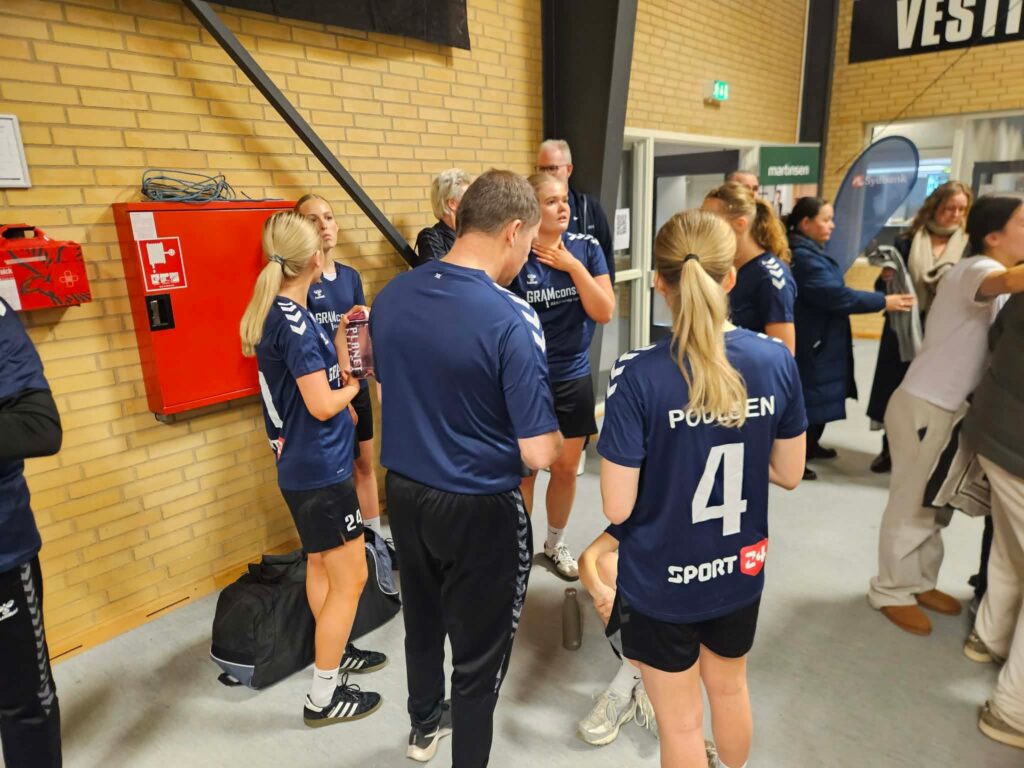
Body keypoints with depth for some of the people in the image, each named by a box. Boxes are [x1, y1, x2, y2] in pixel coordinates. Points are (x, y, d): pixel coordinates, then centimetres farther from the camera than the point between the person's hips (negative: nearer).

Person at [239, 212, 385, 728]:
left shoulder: (273, 313, 6)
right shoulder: (295, 321, -22)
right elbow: (322, 405, -23)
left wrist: (341, 338, 7)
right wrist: (353, 386, -6)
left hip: (299, 465, 10)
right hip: (320, 469, -10)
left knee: (320, 565, 22)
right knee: (350, 579, 2)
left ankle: (335, 652, 40)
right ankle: (322, 697, 14)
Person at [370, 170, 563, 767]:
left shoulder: (393, 296, -4)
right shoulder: (511, 320, -24)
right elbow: (539, 454, -23)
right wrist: (559, 442, -2)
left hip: (405, 490, 7)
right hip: (481, 509, -7)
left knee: (423, 619, 29)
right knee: (481, 648, 15)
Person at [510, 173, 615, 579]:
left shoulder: (587, 248, -2)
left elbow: (603, 312, -8)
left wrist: (572, 265, -16)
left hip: (574, 377, 3)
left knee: (566, 467, 15)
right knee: (524, 468, 9)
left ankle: (555, 543, 37)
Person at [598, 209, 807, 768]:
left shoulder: (638, 375, -25)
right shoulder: (775, 360, -12)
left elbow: (617, 508, -20)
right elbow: (789, 473, -1)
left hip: (661, 581, -4)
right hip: (739, 571, 5)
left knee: (681, 721, 19)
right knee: (730, 689, 31)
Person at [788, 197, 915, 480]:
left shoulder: (809, 252, 13)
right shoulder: (802, 256, -22)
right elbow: (836, 296, -24)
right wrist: (883, 302, -17)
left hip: (819, 339, 11)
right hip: (810, 342, -11)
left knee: (817, 397, 20)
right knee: (808, 399, -3)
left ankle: (810, 445, 34)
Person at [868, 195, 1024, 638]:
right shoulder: (975, 269, -18)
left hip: (948, 406, 10)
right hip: (922, 407, -10)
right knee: (911, 505, 2)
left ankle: (921, 583, 33)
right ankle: (891, 591, 16)